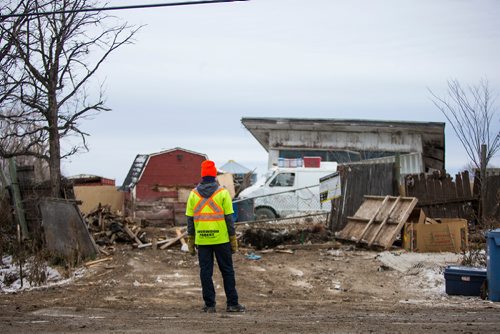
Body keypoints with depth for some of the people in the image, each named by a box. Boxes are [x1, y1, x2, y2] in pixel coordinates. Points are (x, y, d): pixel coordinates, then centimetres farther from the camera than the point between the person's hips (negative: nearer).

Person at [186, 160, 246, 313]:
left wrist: (191, 241, 10)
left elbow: (190, 220, 4)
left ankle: (209, 305, 7)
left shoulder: (193, 194, 3)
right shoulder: (222, 192, -4)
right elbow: (229, 218, -4)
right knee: (227, 271, 7)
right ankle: (232, 303, 9)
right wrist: (233, 240, 2)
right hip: (221, 239, -2)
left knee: (206, 272, 6)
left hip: (202, 240, 2)